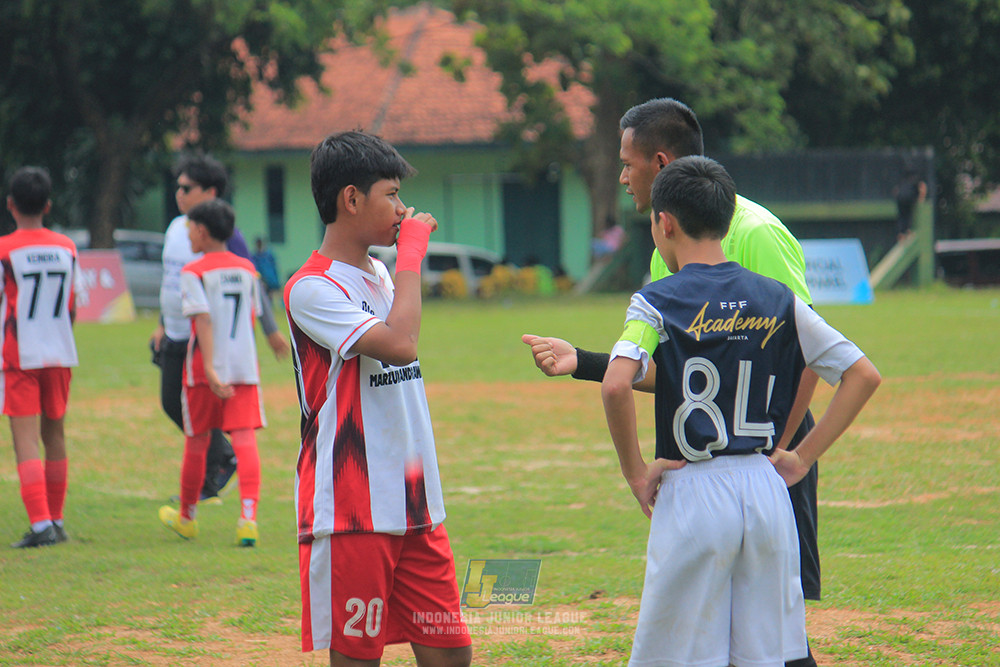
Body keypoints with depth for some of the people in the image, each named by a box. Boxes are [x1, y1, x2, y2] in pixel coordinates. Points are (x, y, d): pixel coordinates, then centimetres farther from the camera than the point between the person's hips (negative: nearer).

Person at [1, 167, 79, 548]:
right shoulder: (67, 249, 5)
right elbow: (72, 309, 11)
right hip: (60, 355, 5)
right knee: (55, 437, 15)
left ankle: (41, 525, -16)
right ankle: (56, 521, 21)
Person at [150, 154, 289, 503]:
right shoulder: (175, 228, 9)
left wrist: (270, 330, -7)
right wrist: (163, 324, 22)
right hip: (176, 337, 8)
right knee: (171, 403, 12)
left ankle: (207, 487, 8)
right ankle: (226, 458, 29)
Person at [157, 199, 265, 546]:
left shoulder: (194, 273, -7)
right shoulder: (247, 270, 9)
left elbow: (203, 320, -18)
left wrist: (210, 368, -24)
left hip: (205, 369, -3)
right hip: (245, 365, 3)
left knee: (196, 443, 12)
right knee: (244, 440, -5)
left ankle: (187, 517, 29)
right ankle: (248, 517, -23)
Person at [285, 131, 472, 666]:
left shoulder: (379, 274, 15)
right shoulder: (311, 289, -12)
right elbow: (399, 343, -25)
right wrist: (411, 253, -15)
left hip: (413, 504, 8)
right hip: (350, 513, -8)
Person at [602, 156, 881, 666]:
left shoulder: (657, 301, -5)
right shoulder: (777, 300, 8)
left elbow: (616, 385, -23)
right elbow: (864, 375, 7)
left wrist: (634, 471, -10)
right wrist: (802, 458, 9)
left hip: (692, 493, -4)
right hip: (767, 489, 5)